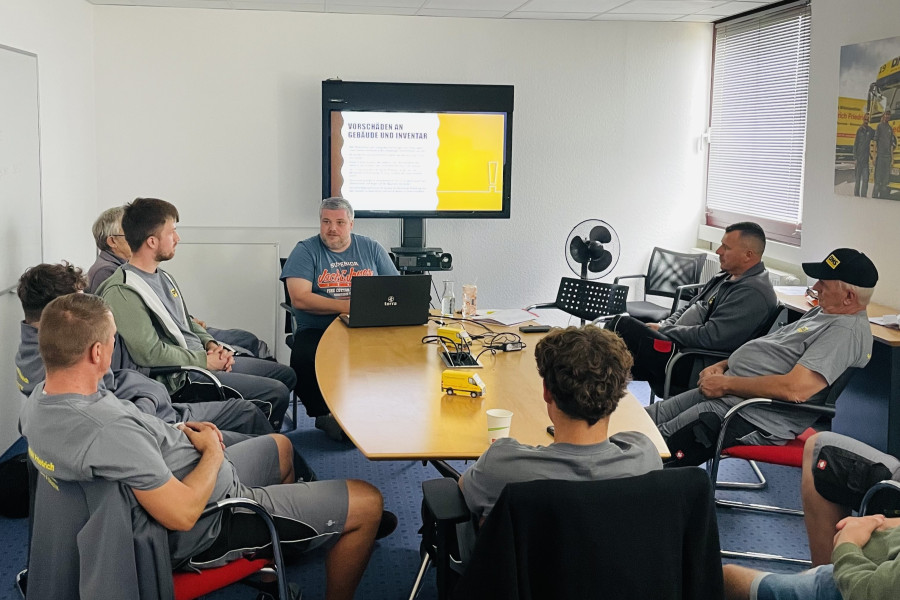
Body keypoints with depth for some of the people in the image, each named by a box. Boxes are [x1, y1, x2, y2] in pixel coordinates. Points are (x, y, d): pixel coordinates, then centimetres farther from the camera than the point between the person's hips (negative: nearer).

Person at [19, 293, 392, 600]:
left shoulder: (39, 400, -6)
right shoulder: (107, 432, -37)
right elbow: (182, 514, -33)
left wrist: (179, 432, -1)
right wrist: (213, 451, -16)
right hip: (209, 524, -10)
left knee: (280, 445, 33)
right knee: (367, 502, -4)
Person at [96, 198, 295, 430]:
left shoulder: (162, 277, 13)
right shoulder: (122, 291, -18)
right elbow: (150, 353, -23)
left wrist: (212, 345, 4)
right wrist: (206, 361, -16)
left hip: (204, 358, 10)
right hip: (181, 378, -10)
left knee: (286, 375, 11)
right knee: (276, 393, -17)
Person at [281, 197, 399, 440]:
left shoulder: (371, 249, 13)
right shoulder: (305, 251, 3)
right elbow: (299, 298, -10)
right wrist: (345, 305, -16)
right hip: (316, 331, -2)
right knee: (304, 359, -33)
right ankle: (325, 415, -5)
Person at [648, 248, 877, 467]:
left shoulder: (848, 332, -18)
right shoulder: (823, 312, 15)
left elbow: (794, 389, -28)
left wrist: (726, 384, -18)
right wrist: (722, 365, 8)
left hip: (754, 419, -11)